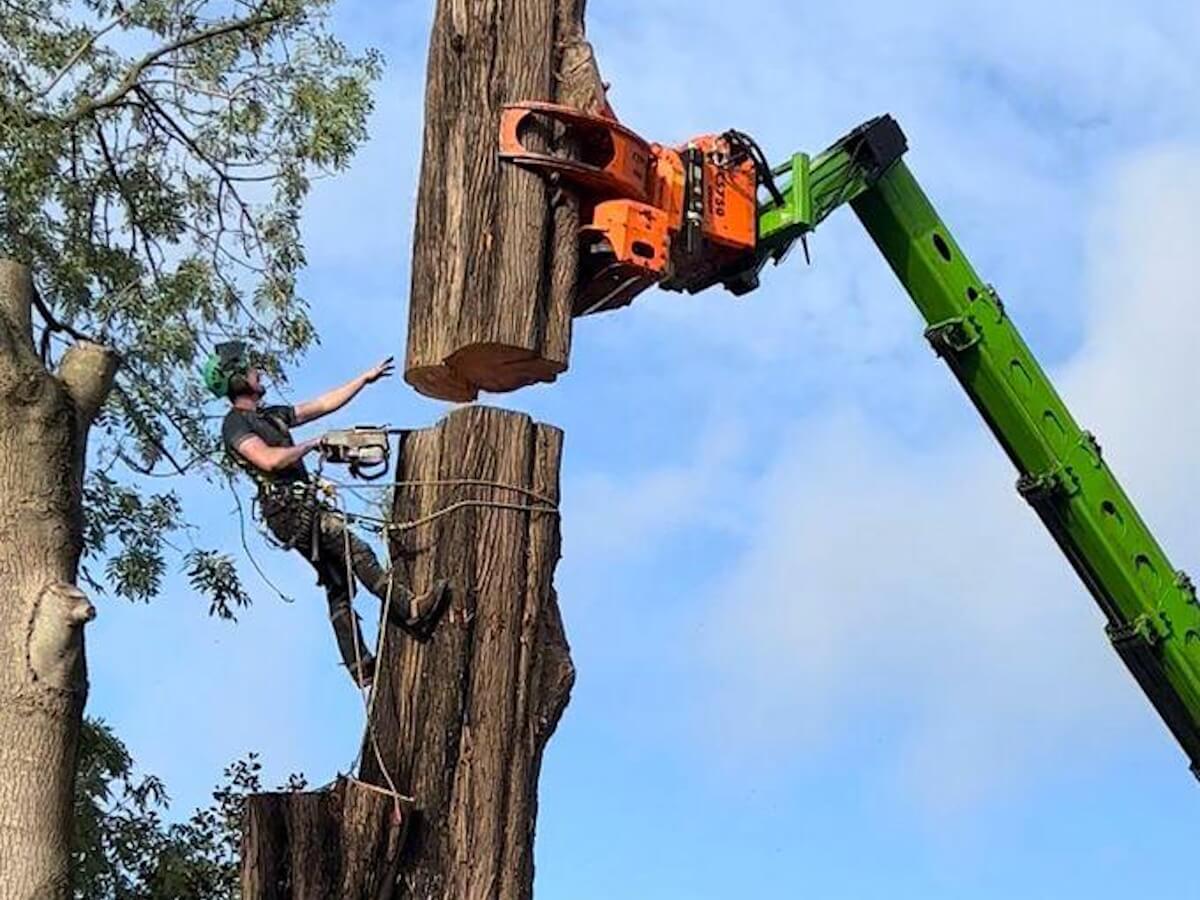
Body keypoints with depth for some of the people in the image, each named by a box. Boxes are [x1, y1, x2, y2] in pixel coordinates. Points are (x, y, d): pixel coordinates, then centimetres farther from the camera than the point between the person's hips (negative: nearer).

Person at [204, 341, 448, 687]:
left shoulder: (269, 415, 23)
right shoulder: (234, 423, -4)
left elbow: (323, 405, 25)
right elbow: (268, 459, -20)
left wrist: (365, 379, 24)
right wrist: (313, 444, -9)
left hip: (305, 506, 9)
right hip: (288, 510, -9)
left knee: (338, 586, 3)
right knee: (355, 548, -20)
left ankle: (361, 668, 1)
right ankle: (410, 609, -24)